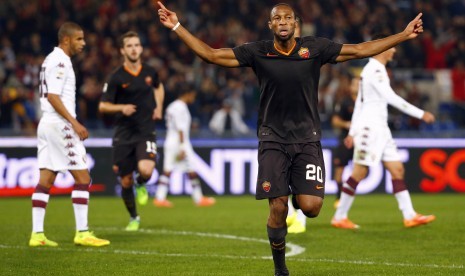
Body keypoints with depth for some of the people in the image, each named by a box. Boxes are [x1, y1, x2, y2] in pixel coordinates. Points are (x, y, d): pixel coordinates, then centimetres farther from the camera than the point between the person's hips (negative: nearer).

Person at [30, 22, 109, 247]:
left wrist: (73, 123, 20)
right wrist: (74, 123, -20)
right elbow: (53, 96, -19)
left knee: (45, 180, 6)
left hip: (46, 124, 10)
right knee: (83, 177, -6)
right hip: (59, 124, -10)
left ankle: (37, 234, 4)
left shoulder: (51, 60, 18)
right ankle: (82, 233, -6)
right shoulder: (60, 61, -12)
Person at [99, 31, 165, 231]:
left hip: (146, 132, 0)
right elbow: (103, 106, -3)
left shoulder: (150, 72, 3)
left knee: (145, 170, -26)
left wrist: (158, 106, 12)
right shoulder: (116, 78, -6)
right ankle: (133, 218, 30)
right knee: (126, 181, 5)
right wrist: (122, 108, -21)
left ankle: (141, 185, 13)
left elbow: (158, 87, 27)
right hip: (123, 134, 0)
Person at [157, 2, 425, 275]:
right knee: (278, 209, -6)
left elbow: (361, 49, 6)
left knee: (311, 207, -13)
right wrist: (177, 27, -6)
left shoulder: (315, 47, 1)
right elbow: (211, 54, 0)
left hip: (307, 138, 0)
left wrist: (404, 35, 4)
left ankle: (299, 197, 25)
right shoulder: (258, 52, 0)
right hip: (273, 139, 0)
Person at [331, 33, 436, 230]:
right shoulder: (375, 70, -14)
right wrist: (421, 114, -20)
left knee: (397, 169, 4)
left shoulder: (375, 70, 17)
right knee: (359, 173, -6)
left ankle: (410, 216, 1)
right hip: (369, 128, -10)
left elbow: (359, 103, 20)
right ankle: (339, 217, 2)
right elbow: (392, 99, -22)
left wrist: (352, 132, 21)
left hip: (380, 129, 10)